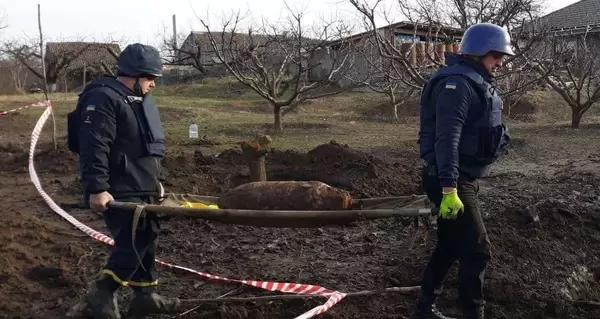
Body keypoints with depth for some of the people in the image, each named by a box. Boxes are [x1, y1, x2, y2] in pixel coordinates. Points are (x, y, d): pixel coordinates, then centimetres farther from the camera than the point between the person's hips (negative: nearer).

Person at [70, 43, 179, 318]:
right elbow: (94, 147, -22)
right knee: (132, 244, -11)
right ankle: (100, 296, 5)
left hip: (142, 189, 10)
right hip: (120, 192, -10)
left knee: (146, 241, 12)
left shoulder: (139, 100, 18)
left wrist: (156, 181, 25)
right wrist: (97, 188, -27)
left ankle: (145, 295, 23)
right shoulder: (103, 98, -14)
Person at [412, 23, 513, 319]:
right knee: (477, 249, -6)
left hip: (463, 177, 11)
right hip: (451, 180, -11)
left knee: (450, 245, 17)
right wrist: (449, 188, -32)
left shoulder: (475, 82, 16)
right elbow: (447, 139, -27)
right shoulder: (457, 83, -18)